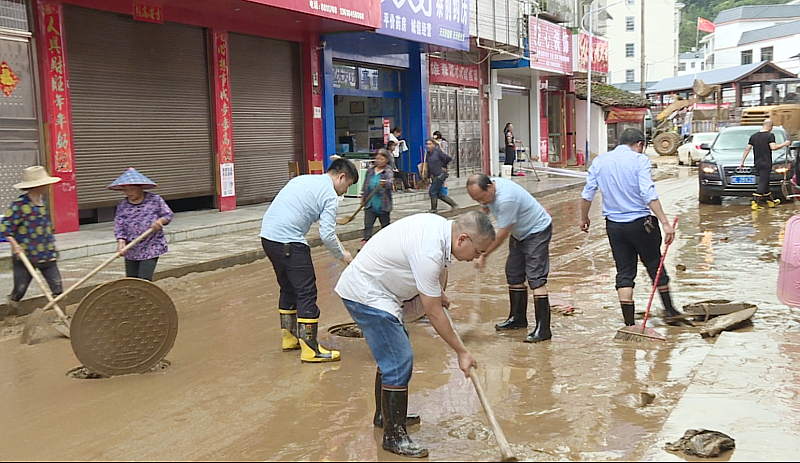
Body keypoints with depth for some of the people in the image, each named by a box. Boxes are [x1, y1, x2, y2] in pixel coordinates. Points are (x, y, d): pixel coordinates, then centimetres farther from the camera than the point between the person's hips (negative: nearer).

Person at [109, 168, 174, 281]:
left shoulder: (155, 200, -5)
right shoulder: (122, 205, 0)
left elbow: (169, 214, 4)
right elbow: (119, 226, -3)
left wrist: (161, 220, -18)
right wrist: (121, 242, -20)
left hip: (151, 249, -4)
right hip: (131, 251, 4)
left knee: (144, 280, -12)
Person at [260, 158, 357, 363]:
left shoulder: (302, 179, 21)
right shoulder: (330, 195, -3)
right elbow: (327, 235, -10)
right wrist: (343, 255, 6)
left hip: (267, 235, 9)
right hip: (289, 242, -9)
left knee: (288, 288, 21)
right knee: (307, 292, -4)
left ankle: (289, 338, 31)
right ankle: (310, 349, -4)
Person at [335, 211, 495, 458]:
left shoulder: (439, 225, 0)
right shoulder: (430, 252, -29)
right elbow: (434, 314, -20)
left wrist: (437, 292, 29)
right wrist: (462, 352, -11)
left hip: (362, 287, 11)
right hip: (366, 295, -11)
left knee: (393, 354, 21)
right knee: (399, 361, -11)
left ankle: (384, 414, 38)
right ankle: (395, 436, 0)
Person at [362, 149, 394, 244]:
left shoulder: (388, 171, -6)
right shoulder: (370, 171, 9)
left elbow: (390, 182, -26)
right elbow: (365, 185, 18)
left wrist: (385, 183, -48)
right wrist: (363, 197, 16)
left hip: (383, 203, -3)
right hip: (370, 203, 3)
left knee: (385, 224, 11)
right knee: (368, 224, -6)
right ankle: (366, 240, -9)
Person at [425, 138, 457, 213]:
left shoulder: (438, 152, -13)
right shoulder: (428, 154, 10)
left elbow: (448, 158, -17)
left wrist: (443, 166, -7)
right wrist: (429, 175, 16)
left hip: (440, 175, -8)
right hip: (435, 176, 8)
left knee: (432, 191, -9)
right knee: (439, 194, 10)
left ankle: (434, 209, 3)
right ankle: (453, 204, 23)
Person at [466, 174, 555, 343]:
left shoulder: (505, 198, -36)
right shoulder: (487, 190, -8)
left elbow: (502, 234, -28)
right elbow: (484, 210, 15)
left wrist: (484, 255, -19)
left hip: (537, 231, -10)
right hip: (519, 233, 10)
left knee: (536, 278, -15)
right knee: (513, 275, 12)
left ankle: (543, 328, -15)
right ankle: (518, 319, 24)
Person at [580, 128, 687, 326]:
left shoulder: (599, 161, 5)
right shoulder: (639, 160, -8)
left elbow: (587, 194, 6)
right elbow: (649, 194, -19)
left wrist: (584, 218, 22)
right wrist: (665, 223, -20)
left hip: (614, 225, 3)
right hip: (641, 223, -3)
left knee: (624, 272, 8)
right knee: (655, 265, 14)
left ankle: (629, 323, 7)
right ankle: (670, 311, 24)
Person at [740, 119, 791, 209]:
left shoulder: (753, 136, 8)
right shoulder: (770, 135, -8)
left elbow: (747, 149, 5)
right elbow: (773, 147, -20)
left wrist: (742, 162, 7)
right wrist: (784, 144, -6)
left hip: (757, 164, 6)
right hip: (766, 163, -6)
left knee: (765, 182, 18)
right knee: (763, 183, -5)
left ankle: (770, 201, 30)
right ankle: (754, 201, -17)